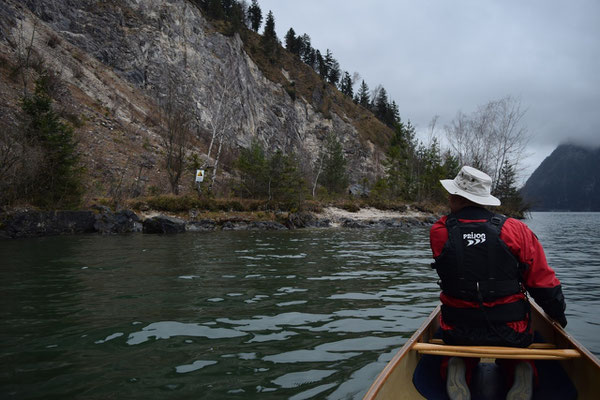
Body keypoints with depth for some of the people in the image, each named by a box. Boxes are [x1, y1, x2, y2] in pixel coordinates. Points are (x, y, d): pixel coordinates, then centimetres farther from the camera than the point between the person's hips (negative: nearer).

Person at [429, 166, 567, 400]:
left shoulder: (438, 232, -11)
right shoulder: (516, 230, -10)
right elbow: (544, 283, -4)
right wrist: (558, 316, 14)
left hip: (458, 334, 0)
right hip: (511, 334, 1)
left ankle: (458, 368, 2)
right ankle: (522, 370, 3)